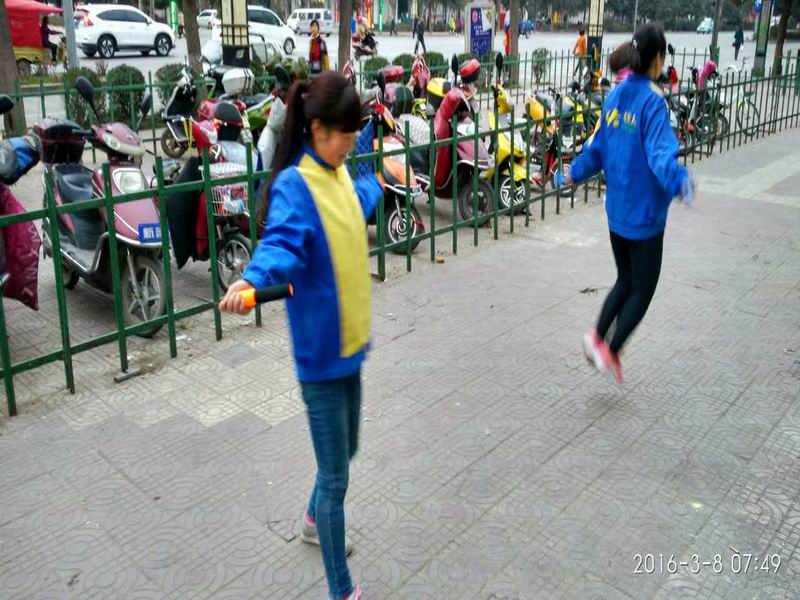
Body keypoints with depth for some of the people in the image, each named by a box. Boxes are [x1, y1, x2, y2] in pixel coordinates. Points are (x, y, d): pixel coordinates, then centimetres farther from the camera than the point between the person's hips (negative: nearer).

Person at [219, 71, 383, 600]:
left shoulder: (338, 174, 8)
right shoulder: (294, 186, -17)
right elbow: (283, 243, -34)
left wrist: (376, 184, 53)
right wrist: (251, 281, -55)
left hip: (350, 339, 8)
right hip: (321, 351, -8)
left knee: (346, 451, 25)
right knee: (336, 475, 3)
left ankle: (316, 521, 53)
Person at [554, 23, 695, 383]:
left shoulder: (615, 96, 4)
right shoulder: (653, 100, -17)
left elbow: (597, 147, 11)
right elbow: (660, 152, -31)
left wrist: (573, 175, 27)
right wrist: (678, 181, -48)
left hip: (616, 210, 7)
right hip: (645, 214, -7)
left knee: (625, 281, 22)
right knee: (642, 290, 9)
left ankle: (599, 337, 13)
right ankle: (610, 351, 7)